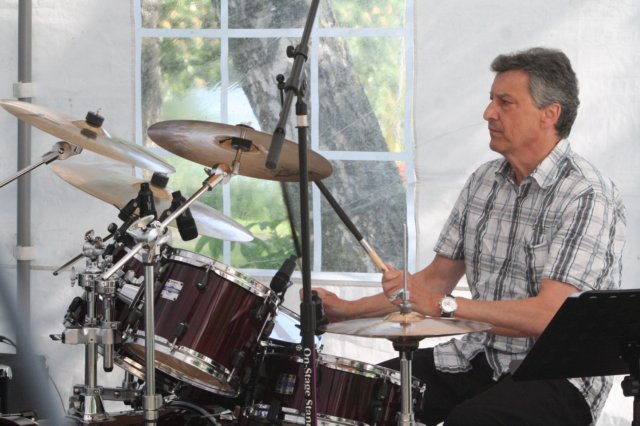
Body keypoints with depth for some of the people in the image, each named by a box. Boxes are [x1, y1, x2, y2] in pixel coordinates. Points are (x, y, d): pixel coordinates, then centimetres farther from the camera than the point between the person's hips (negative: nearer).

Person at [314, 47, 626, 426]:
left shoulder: (587, 196, -17)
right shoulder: (485, 181, 9)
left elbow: (548, 315, -25)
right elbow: (438, 277, 16)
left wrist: (442, 305, -30)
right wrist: (349, 310, 6)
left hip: (558, 375, -7)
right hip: (479, 355, 7)